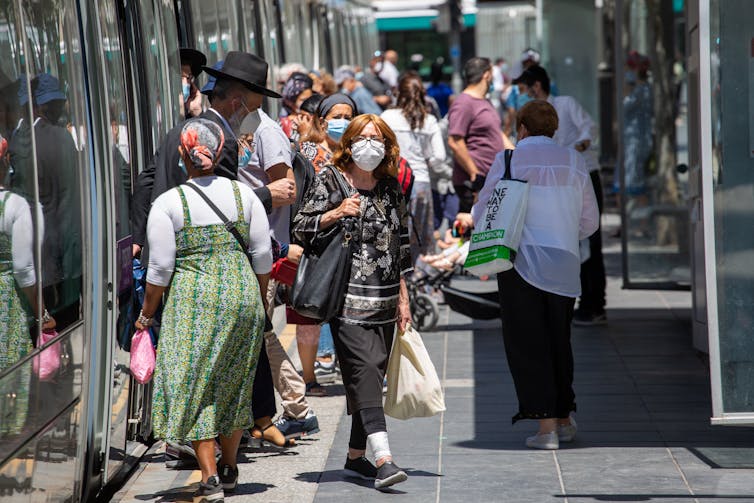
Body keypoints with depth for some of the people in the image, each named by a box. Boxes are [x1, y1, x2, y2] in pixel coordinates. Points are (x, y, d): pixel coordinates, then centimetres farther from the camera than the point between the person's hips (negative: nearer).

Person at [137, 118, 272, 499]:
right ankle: (229, 469, 29)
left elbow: (160, 269, -6)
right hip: (242, 296, 4)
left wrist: (146, 314, 6)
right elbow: (263, 257, 5)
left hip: (193, 301, -4)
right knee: (233, 385, 17)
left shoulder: (168, 203, -6)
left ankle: (210, 478, -6)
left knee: (194, 386, 1)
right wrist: (259, 300, 20)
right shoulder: (243, 194, 4)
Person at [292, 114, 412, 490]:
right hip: (346, 297, -5)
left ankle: (356, 456, 18)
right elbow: (300, 230, 0)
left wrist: (403, 298, 17)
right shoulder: (329, 181, 1)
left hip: (384, 299, 5)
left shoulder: (391, 188, 13)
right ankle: (382, 457, -27)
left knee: (371, 375, 6)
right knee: (364, 368, -17)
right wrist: (336, 213, -16)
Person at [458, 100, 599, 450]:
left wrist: (470, 219, 24)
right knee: (559, 342, 18)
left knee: (527, 344, 0)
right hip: (564, 263, 4)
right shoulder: (574, 162, 7)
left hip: (522, 261, -4)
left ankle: (546, 425, -7)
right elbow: (589, 222, 10)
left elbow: (485, 212, 1)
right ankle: (564, 419, 25)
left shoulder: (508, 160, -3)